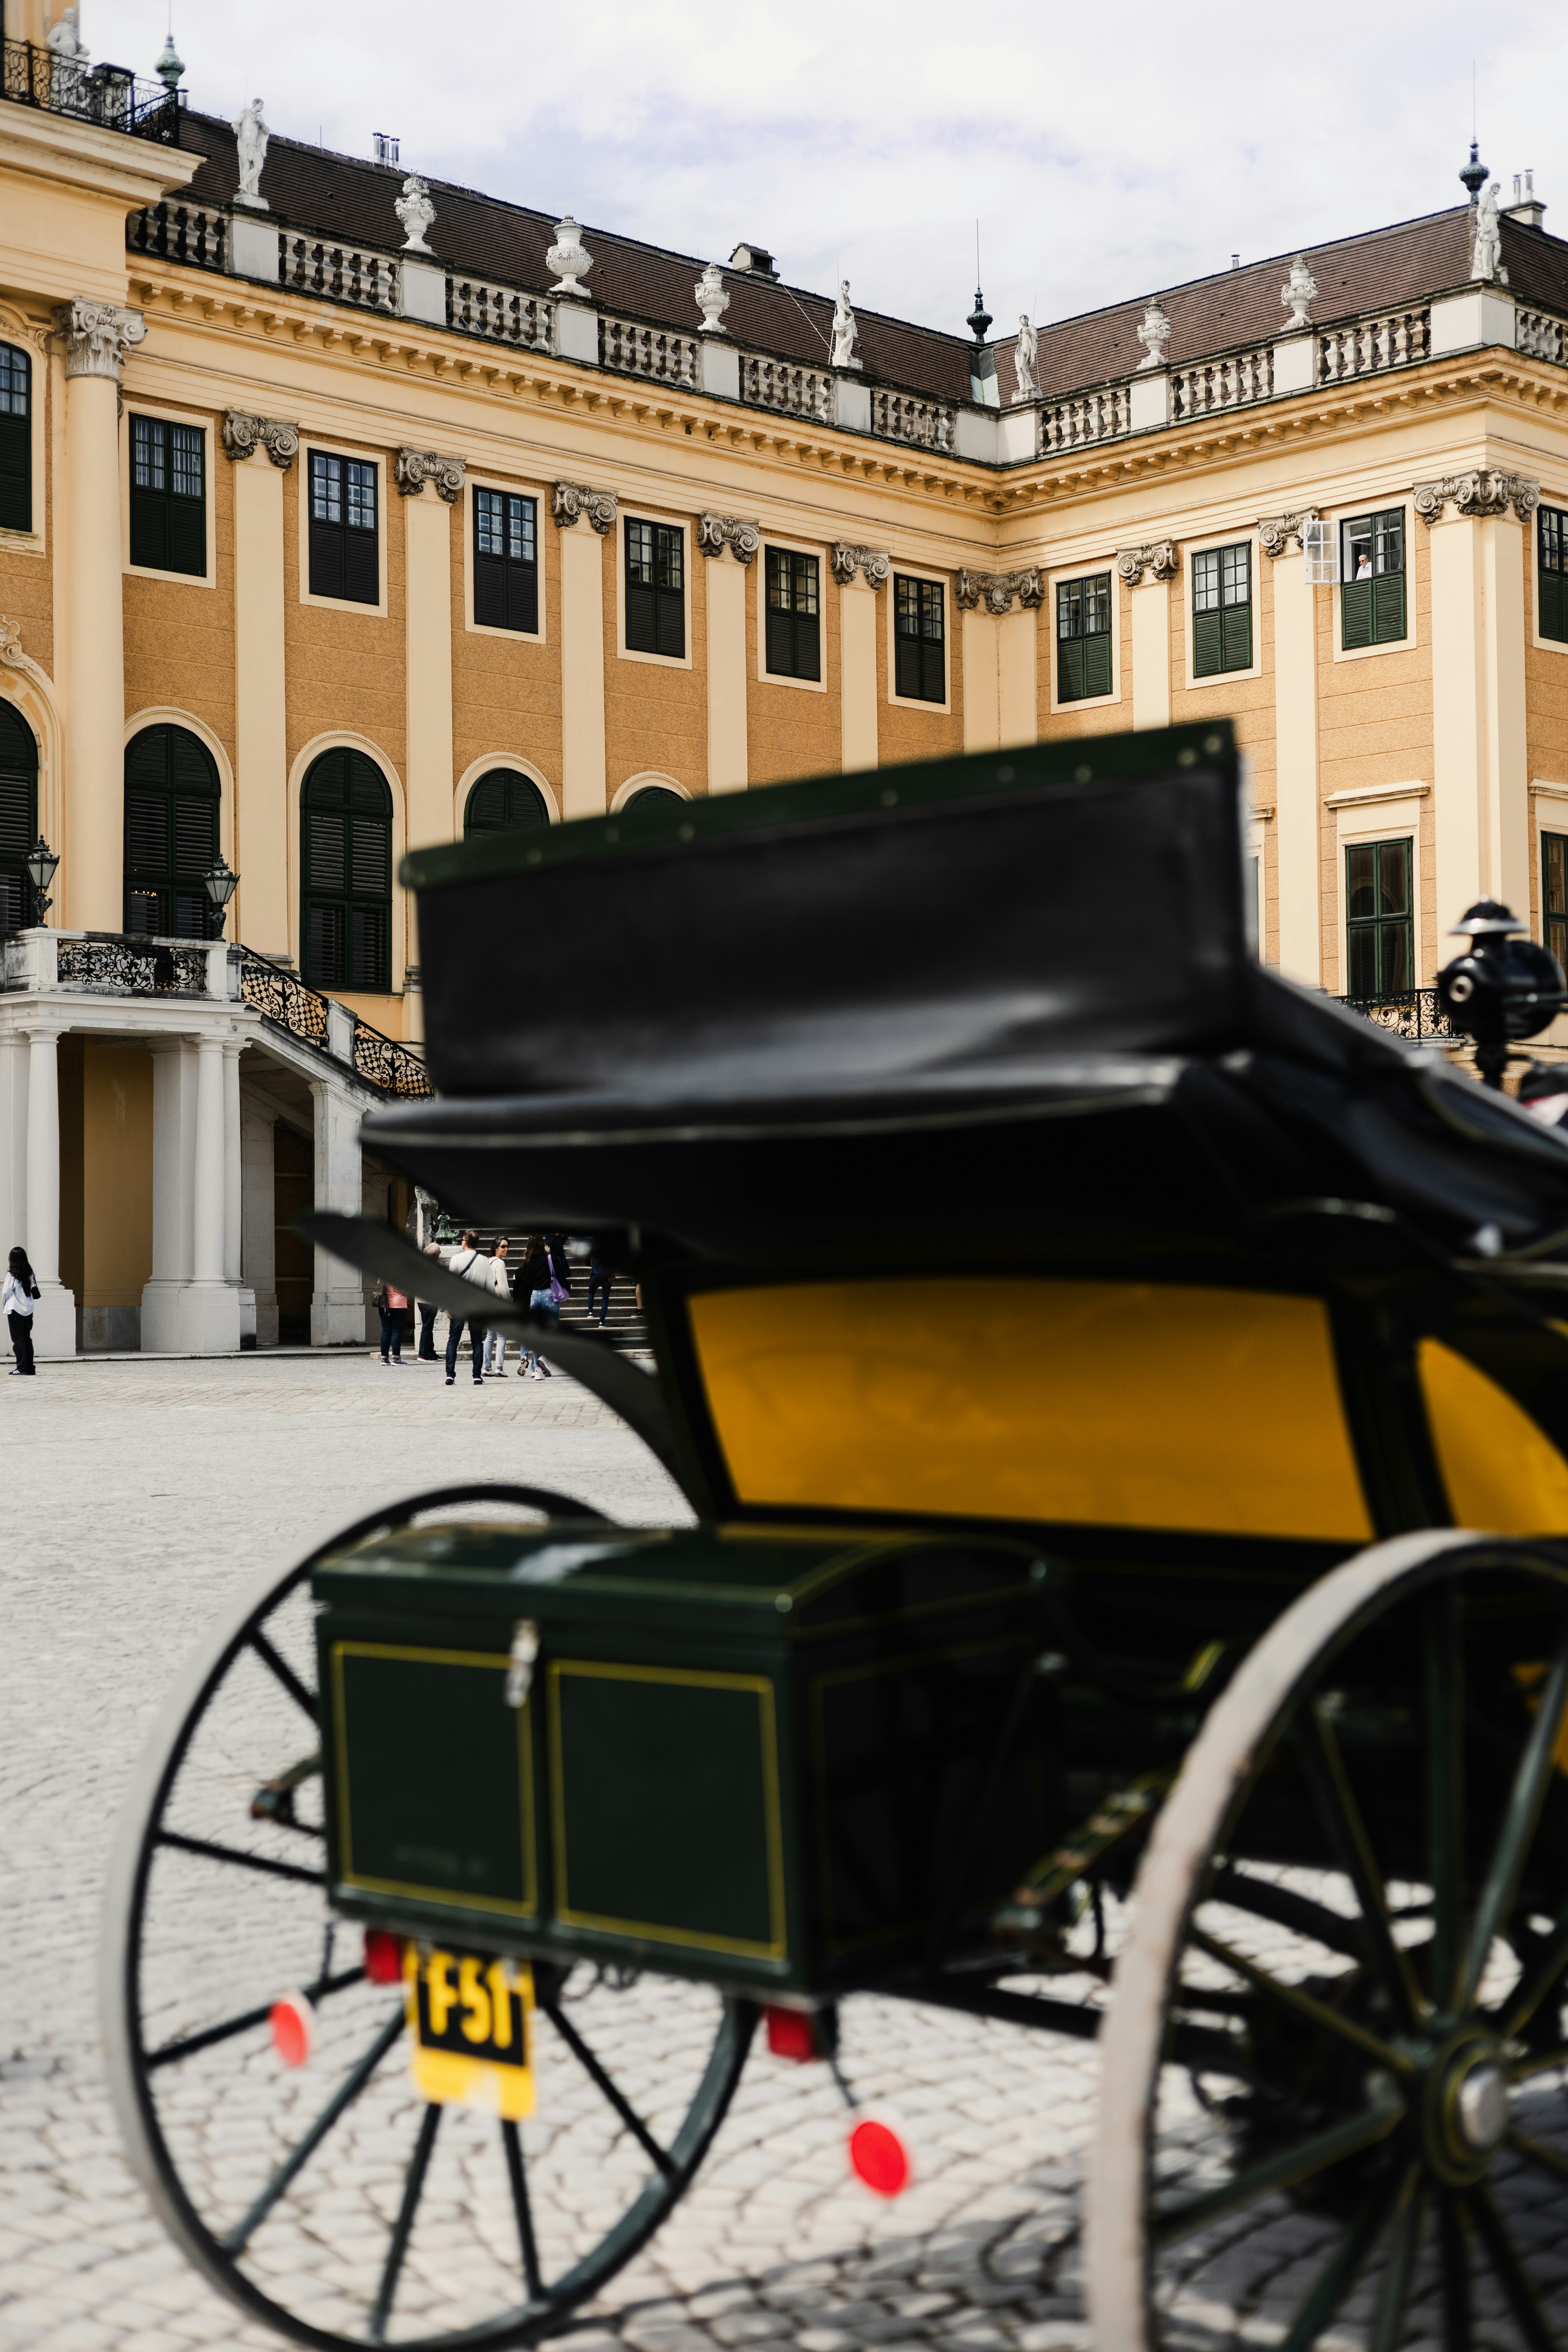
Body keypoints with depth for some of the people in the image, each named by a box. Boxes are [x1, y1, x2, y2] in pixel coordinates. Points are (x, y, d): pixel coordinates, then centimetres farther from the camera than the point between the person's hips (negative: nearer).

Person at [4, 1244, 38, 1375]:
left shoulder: (12, 1275, -12)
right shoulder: (30, 1274, 5)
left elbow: (6, 1293, -8)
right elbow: (32, 1291, 4)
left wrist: (4, 1305, 9)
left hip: (15, 1310, -6)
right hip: (28, 1310, 6)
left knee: (18, 1339, -2)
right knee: (27, 1338, 11)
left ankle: (22, 1368, -7)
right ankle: (30, 1368, 11)